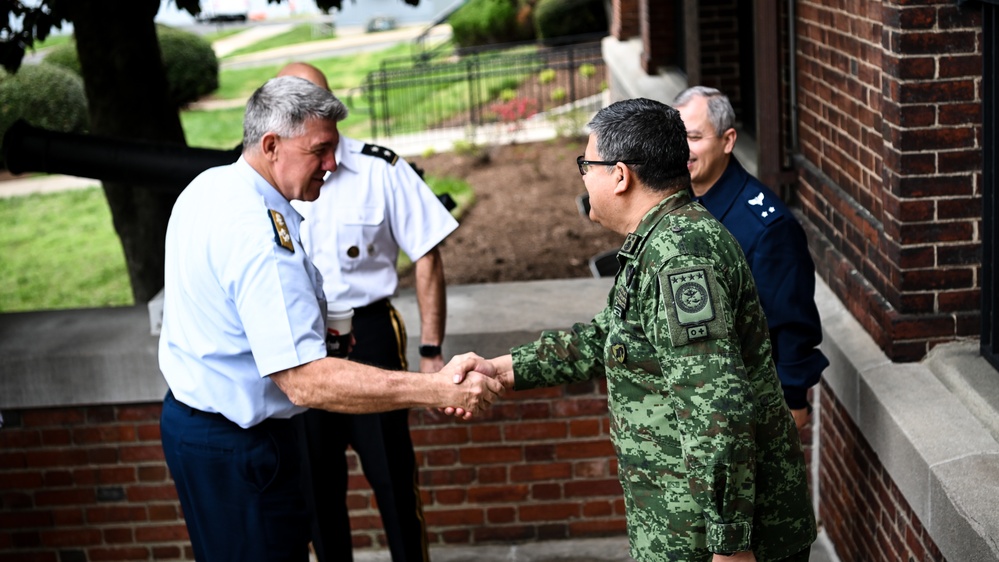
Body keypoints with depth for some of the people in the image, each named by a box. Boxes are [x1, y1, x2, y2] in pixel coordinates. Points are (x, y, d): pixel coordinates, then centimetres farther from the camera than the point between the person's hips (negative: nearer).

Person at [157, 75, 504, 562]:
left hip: (190, 415, 10)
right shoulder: (257, 233, -29)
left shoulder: (207, 187, 3)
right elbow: (305, 381, -36)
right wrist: (437, 390, -38)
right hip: (236, 448, -10)